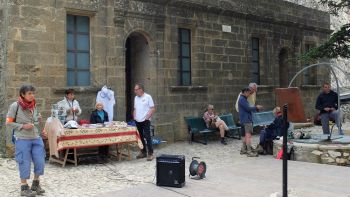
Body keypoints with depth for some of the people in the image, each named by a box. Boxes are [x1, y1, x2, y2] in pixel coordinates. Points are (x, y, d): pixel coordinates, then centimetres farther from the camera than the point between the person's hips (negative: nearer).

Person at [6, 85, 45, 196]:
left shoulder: (34, 105, 7)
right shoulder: (15, 106, -10)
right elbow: (8, 123, -7)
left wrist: (38, 120, -3)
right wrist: (23, 126, -16)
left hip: (36, 138, 5)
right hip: (22, 139, -5)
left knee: (40, 162, 6)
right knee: (25, 163, 2)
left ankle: (36, 184, 27)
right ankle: (24, 188, 17)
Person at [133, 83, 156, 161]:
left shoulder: (148, 97, -7)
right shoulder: (136, 98, 12)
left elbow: (153, 109, -9)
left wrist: (147, 117, -14)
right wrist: (134, 117, 6)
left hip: (145, 121, -6)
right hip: (138, 121, 6)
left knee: (147, 137, -9)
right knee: (140, 137, 10)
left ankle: (150, 154, -4)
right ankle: (143, 152, 20)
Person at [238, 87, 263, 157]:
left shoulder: (243, 99, 19)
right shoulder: (242, 99, -13)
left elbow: (247, 108, 19)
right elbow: (248, 108, -18)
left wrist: (256, 107, 9)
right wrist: (256, 107, -6)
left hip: (245, 119, 11)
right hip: (246, 120, -11)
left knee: (245, 135, 16)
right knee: (248, 135, -13)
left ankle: (243, 150, 22)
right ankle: (249, 151, -17)